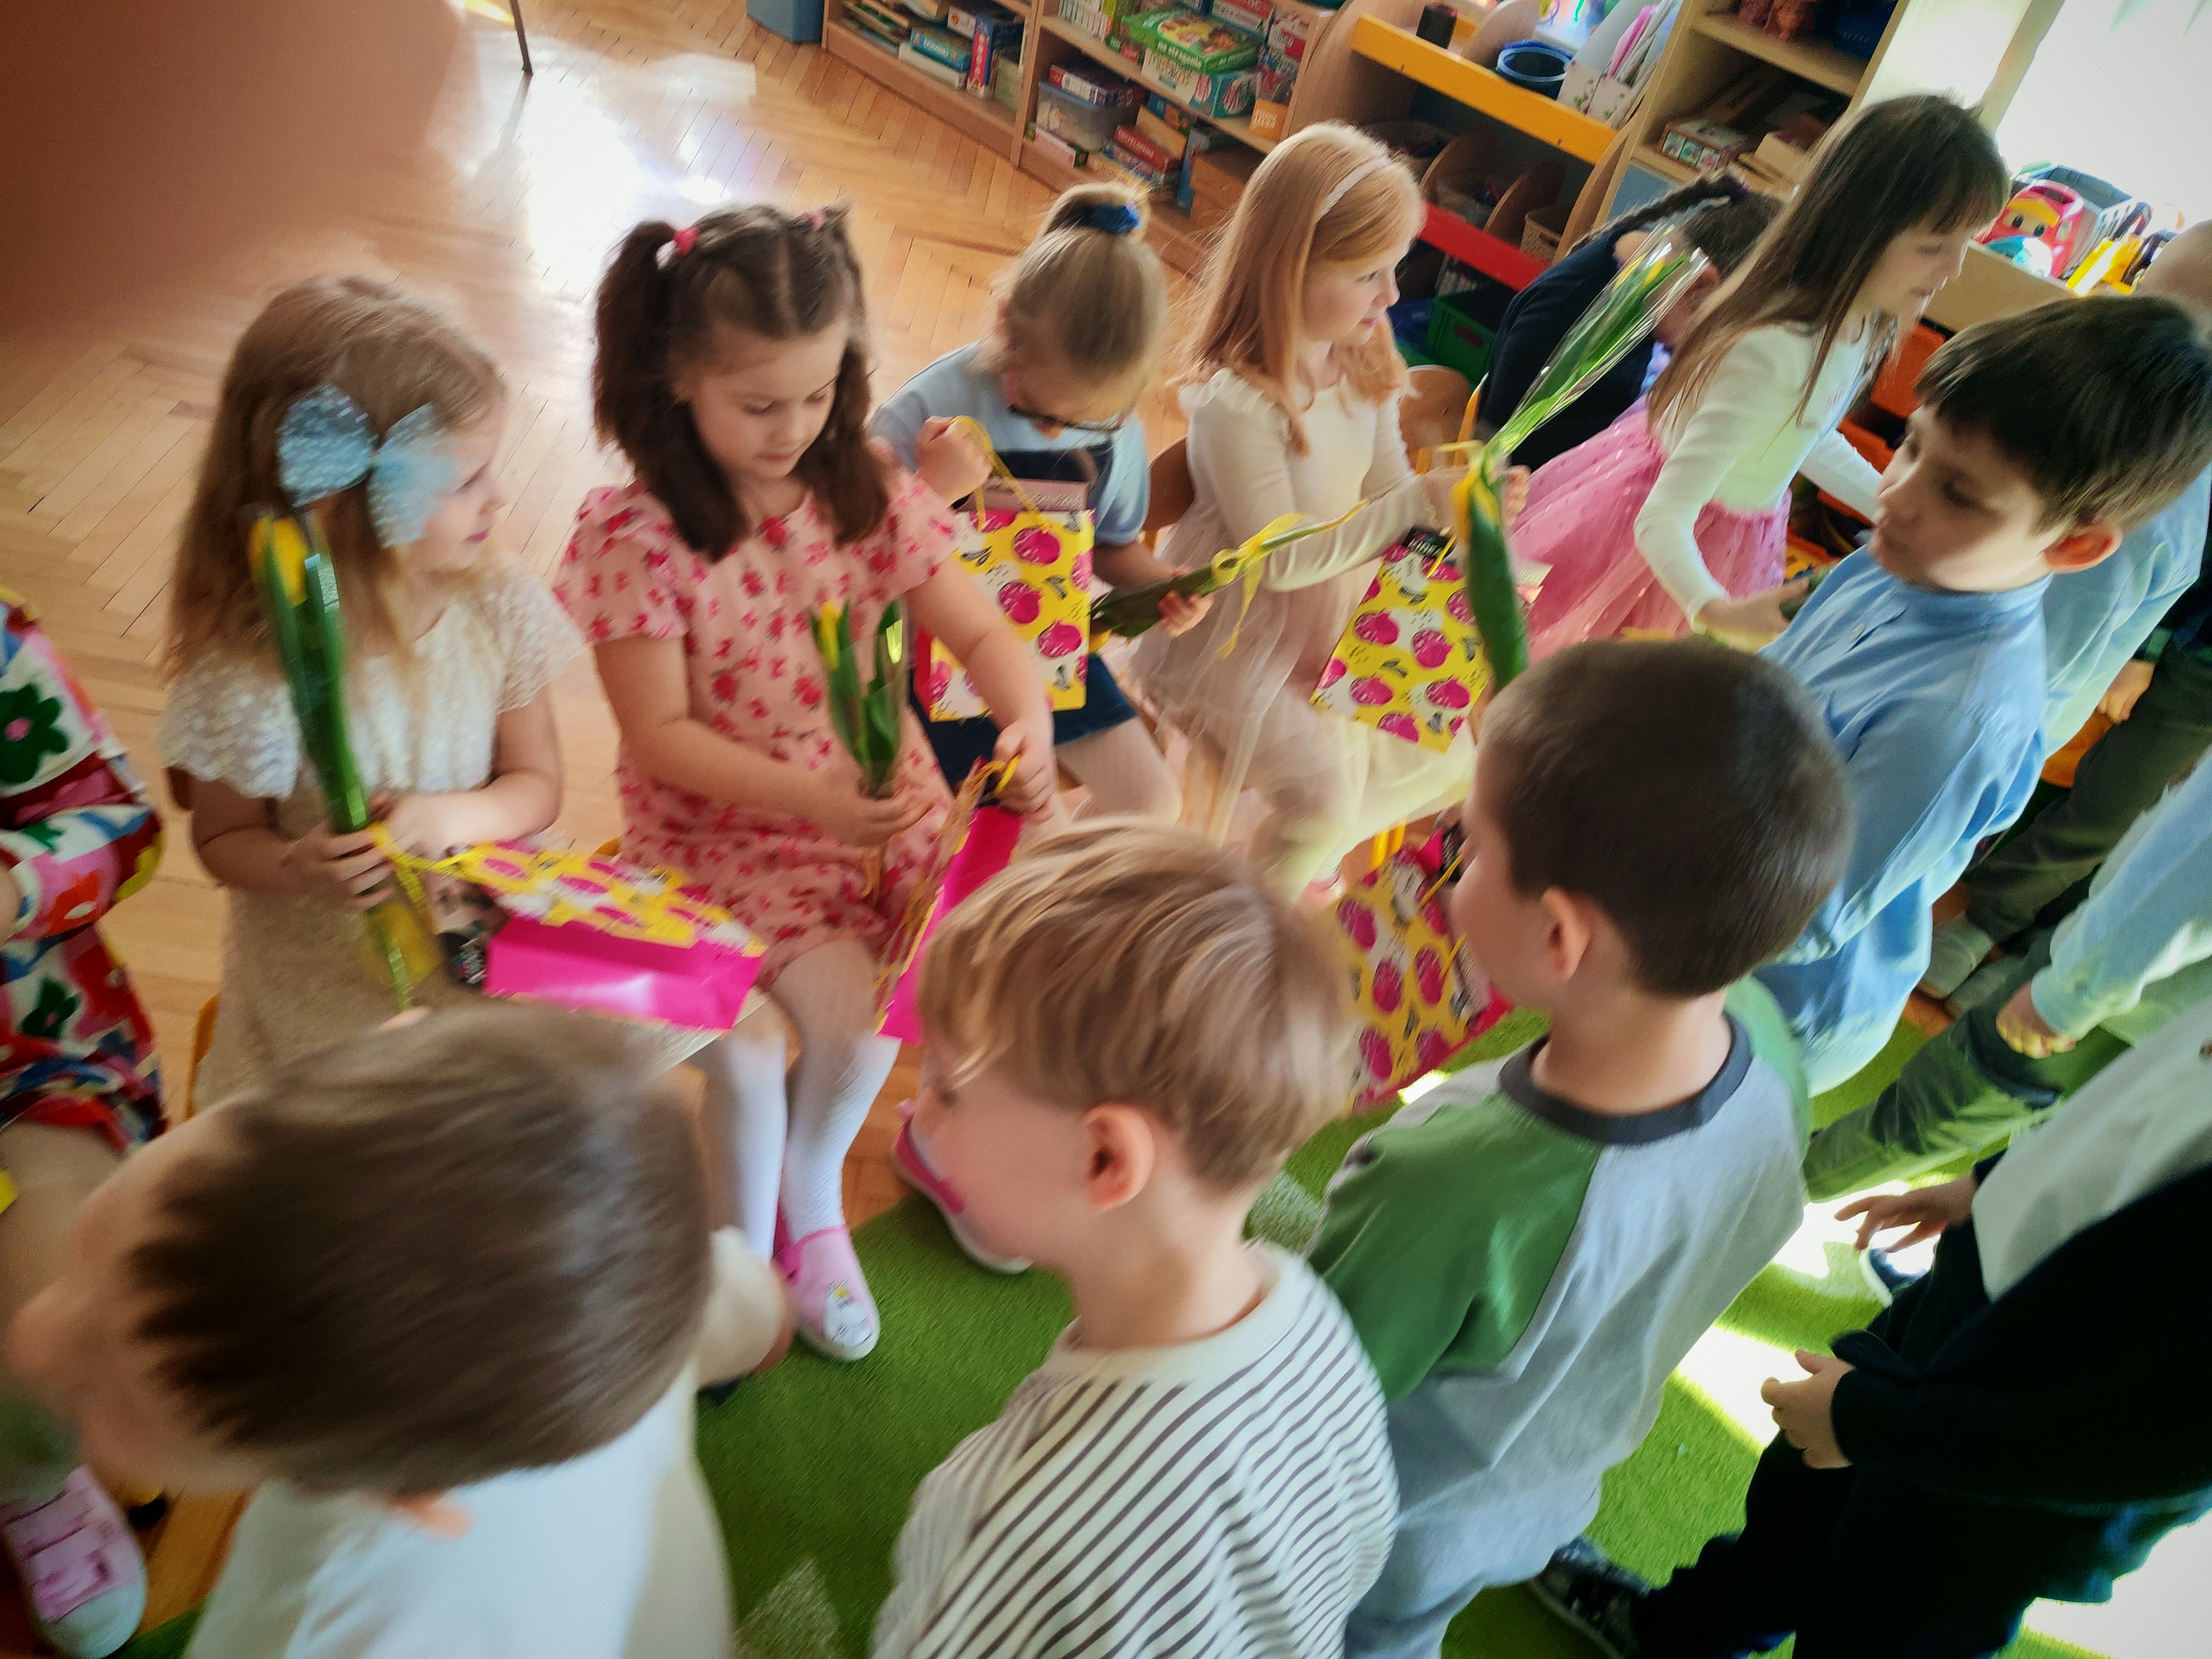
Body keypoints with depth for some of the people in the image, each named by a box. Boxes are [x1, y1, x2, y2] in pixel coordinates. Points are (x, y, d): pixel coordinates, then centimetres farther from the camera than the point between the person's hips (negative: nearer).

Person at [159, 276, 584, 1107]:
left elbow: (537, 782, -1)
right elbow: (223, 836, -4)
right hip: (323, 978, -2)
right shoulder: (250, 673, -21)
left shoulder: (499, 609, -12)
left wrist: (458, 814, -22)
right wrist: (301, 870, -26)